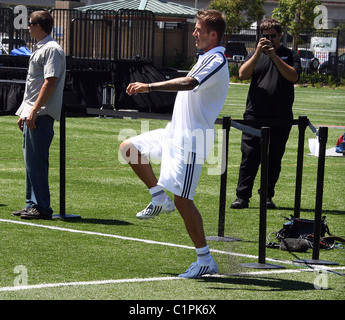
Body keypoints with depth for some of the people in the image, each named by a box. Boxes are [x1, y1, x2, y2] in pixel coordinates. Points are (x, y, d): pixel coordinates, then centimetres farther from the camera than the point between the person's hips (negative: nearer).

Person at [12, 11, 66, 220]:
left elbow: (50, 82, -20)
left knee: (36, 161, -10)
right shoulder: (39, 49, 19)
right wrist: (25, 113, 22)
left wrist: (34, 111, -23)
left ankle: (42, 208, -8)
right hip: (33, 115, 10)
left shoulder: (51, 49, -12)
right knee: (31, 161, 12)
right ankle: (32, 204, 17)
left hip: (41, 116, -10)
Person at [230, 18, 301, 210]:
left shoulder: (290, 56, 9)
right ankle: (242, 196, -1)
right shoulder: (256, 55, 12)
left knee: (274, 159, 5)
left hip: (281, 118, 0)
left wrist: (274, 56, -14)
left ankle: (268, 196, 15)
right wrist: (258, 53, -13)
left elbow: (294, 76, -9)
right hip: (255, 115, 0)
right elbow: (243, 74, -3)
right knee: (249, 157, -4)